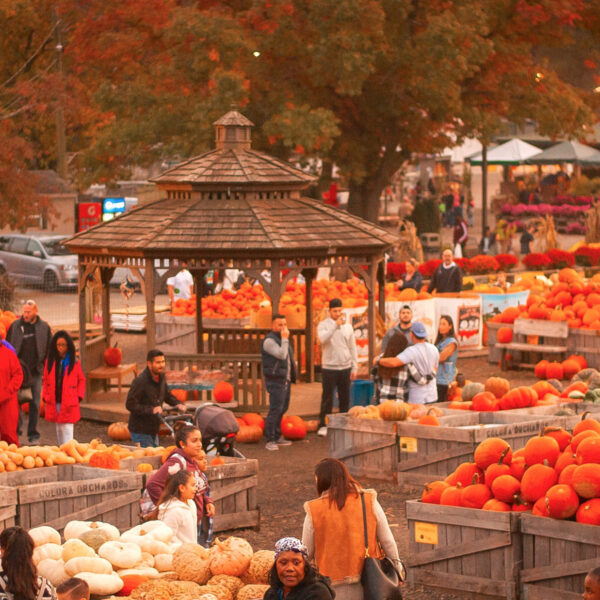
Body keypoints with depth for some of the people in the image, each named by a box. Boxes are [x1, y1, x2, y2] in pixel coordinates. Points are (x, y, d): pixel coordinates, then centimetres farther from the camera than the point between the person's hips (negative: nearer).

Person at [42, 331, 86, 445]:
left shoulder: (74, 362, -1)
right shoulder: (50, 361, 6)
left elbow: (81, 380, 7)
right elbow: (45, 380, 13)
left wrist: (79, 396, -3)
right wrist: (45, 396, 3)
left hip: (69, 403, -3)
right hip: (54, 402, 3)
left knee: (67, 428, -10)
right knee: (59, 428, 13)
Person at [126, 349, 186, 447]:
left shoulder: (161, 377, 4)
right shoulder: (140, 381, -22)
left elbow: (167, 395, 21)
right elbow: (130, 405, -25)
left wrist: (177, 404, 0)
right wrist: (151, 410, -33)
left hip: (153, 430, 8)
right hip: (140, 431, -8)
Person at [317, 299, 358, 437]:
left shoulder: (347, 326, 10)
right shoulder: (324, 325, -3)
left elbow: (352, 348, 13)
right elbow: (323, 339, -24)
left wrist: (354, 367, 9)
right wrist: (336, 324, -30)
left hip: (345, 368, 4)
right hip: (329, 367, -4)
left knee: (345, 398, 6)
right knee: (327, 398, -3)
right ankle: (323, 425, 4)